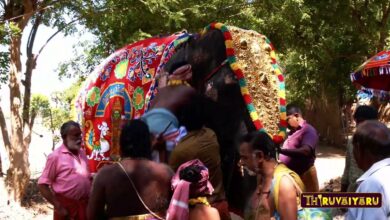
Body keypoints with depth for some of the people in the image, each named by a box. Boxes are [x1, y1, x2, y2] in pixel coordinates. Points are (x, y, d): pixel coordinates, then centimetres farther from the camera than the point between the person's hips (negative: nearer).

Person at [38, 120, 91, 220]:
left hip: (85, 205, 6)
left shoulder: (82, 153, 9)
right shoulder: (56, 156, -10)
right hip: (66, 207, -5)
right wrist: (58, 207, -14)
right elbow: (42, 184, -11)